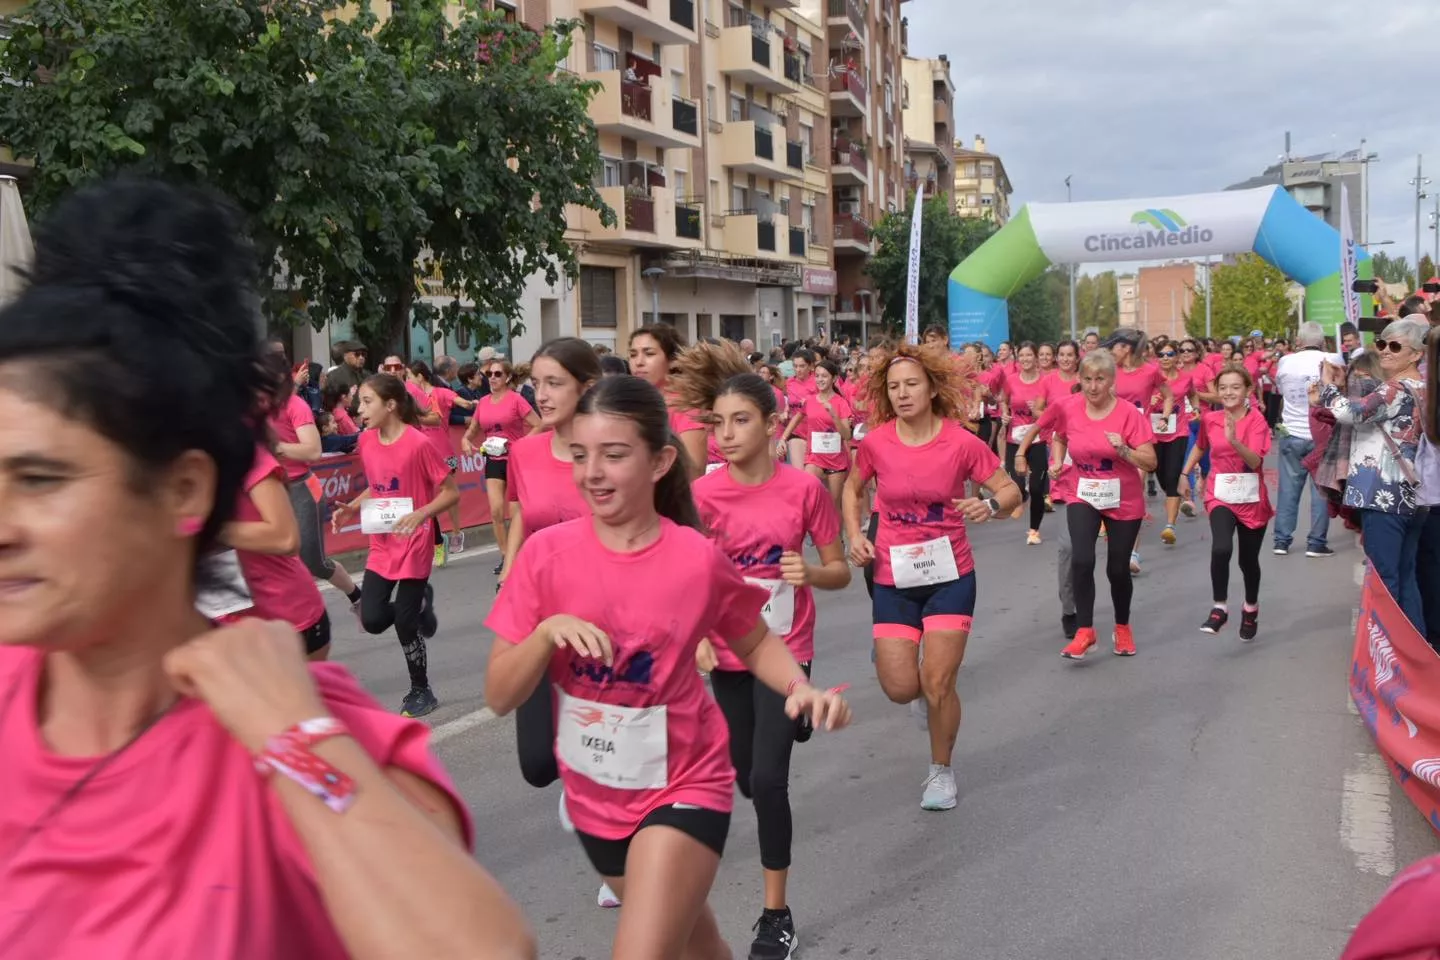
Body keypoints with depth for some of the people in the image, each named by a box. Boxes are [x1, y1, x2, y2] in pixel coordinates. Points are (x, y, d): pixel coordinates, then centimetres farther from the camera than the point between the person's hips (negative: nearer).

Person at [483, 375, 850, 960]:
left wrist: (801, 688, -16)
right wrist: (547, 630, -29)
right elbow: (499, 697, -11)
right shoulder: (546, 553, -13)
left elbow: (754, 644, 3)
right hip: (593, 796, 3)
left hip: (681, 788, -3)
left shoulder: (699, 559, -16)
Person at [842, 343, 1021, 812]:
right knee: (900, 689, -2)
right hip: (893, 578, 2)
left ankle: (941, 770, 24)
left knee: (937, 685, -3)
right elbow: (853, 488, 13)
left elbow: (1010, 490, -2)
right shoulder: (875, 443, -7)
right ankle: (909, 671, 37)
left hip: (950, 575, -2)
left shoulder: (961, 442, -12)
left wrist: (990, 505, -25)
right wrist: (854, 534, -3)